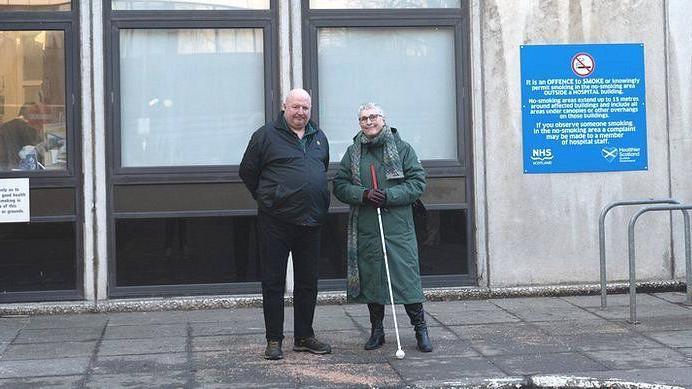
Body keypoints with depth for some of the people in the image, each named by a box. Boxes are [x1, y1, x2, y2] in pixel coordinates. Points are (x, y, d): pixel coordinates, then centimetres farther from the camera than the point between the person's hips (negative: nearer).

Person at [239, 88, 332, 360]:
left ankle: (304, 337, 22)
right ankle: (274, 340, 10)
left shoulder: (319, 138, 13)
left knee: (308, 282, 11)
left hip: (310, 221, 5)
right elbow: (247, 172, 3)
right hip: (275, 222, -5)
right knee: (273, 282, 1)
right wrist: (267, 199, 5)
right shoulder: (266, 135, -2)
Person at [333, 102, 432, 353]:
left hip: (398, 229, -2)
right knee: (371, 279, 8)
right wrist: (364, 194, -13)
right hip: (365, 231, 3)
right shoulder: (353, 152, 10)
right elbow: (340, 186, 5)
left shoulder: (402, 149, 3)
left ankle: (420, 329, 9)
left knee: (407, 276, -3)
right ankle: (377, 330, 22)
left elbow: (418, 183, -2)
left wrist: (388, 196, -14)